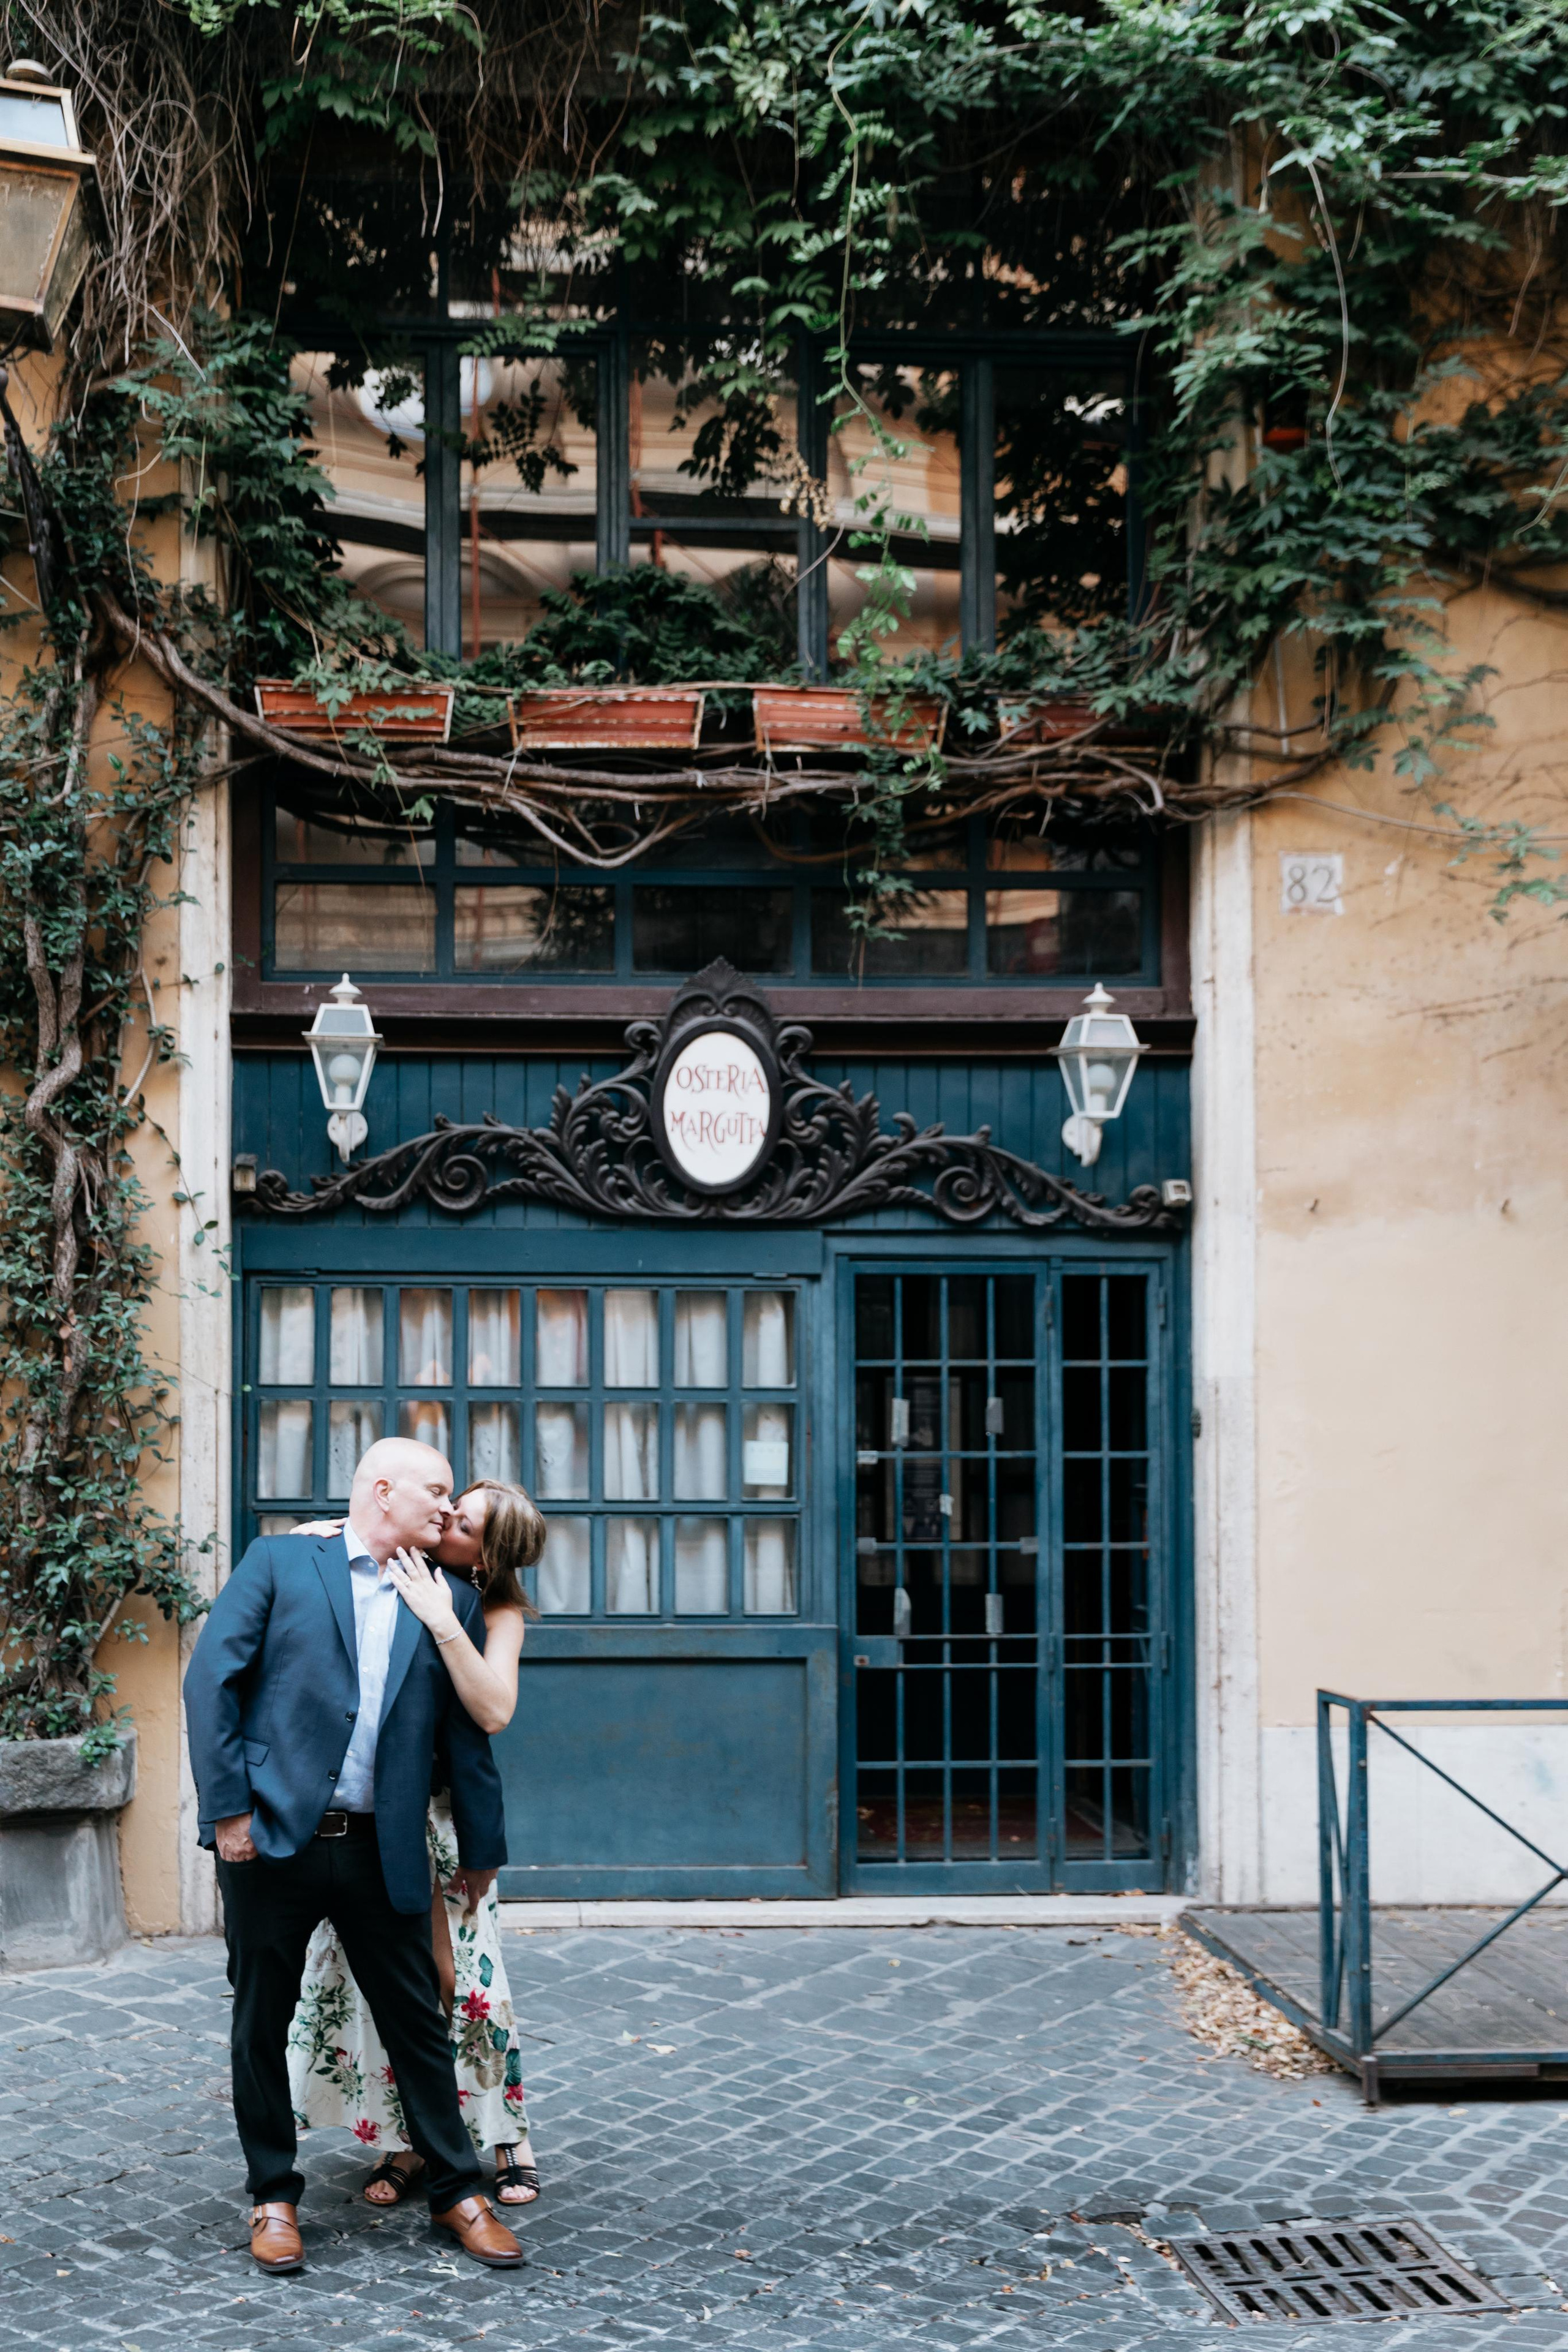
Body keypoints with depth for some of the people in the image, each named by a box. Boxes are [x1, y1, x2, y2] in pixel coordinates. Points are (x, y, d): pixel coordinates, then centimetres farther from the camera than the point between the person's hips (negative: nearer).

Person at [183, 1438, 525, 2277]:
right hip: (273, 1837, -2)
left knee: (418, 2023, 6)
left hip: (381, 1854, 2)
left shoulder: (450, 1604, 10)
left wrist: (481, 1849, 16)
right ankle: (274, 2196, 21)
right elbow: (212, 1678, -4)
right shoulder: (280, 1563, 1)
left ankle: (456, 2191, 19)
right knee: (262, 2025, 7)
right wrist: (228, 1806, -10)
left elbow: (467, 1736, 14)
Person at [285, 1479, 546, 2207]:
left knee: (460, 1975, -1)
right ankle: (405, 2142, 15)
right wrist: (310, 1542, -15)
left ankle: (511, 2137, 15)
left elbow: (494, 1710, -21)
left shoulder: (498, 1613, -6)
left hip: (440, 1813, -2)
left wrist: (443, 1622, -27)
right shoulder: (386, 1574, -1)